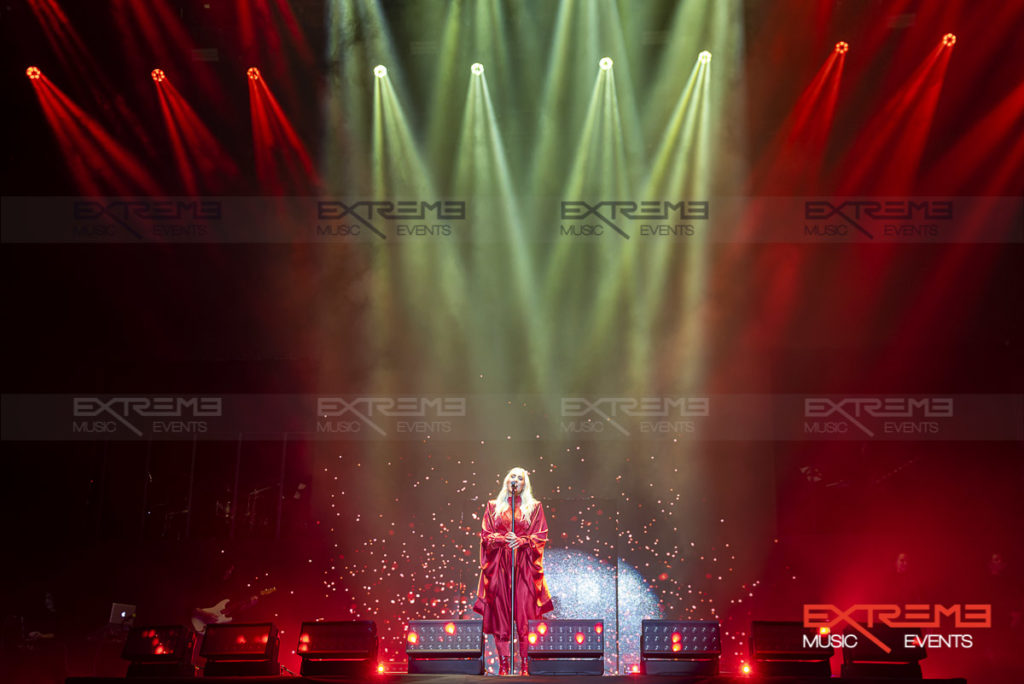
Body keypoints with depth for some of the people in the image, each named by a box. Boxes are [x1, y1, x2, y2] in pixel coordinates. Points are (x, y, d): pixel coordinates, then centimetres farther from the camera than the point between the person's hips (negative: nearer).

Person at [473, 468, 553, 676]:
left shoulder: (534, 507, 12)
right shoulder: (494, 506, 14)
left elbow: (541, 536, 4)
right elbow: (486, 534, 7)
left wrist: (522, 541, -13)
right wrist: (504, 539, -11)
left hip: (524, 565, -1)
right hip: (499, 564, 1)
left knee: (524, 614, -8)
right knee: (500, 613, -4)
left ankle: (525, 664, -6)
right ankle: (503, 664, -2)